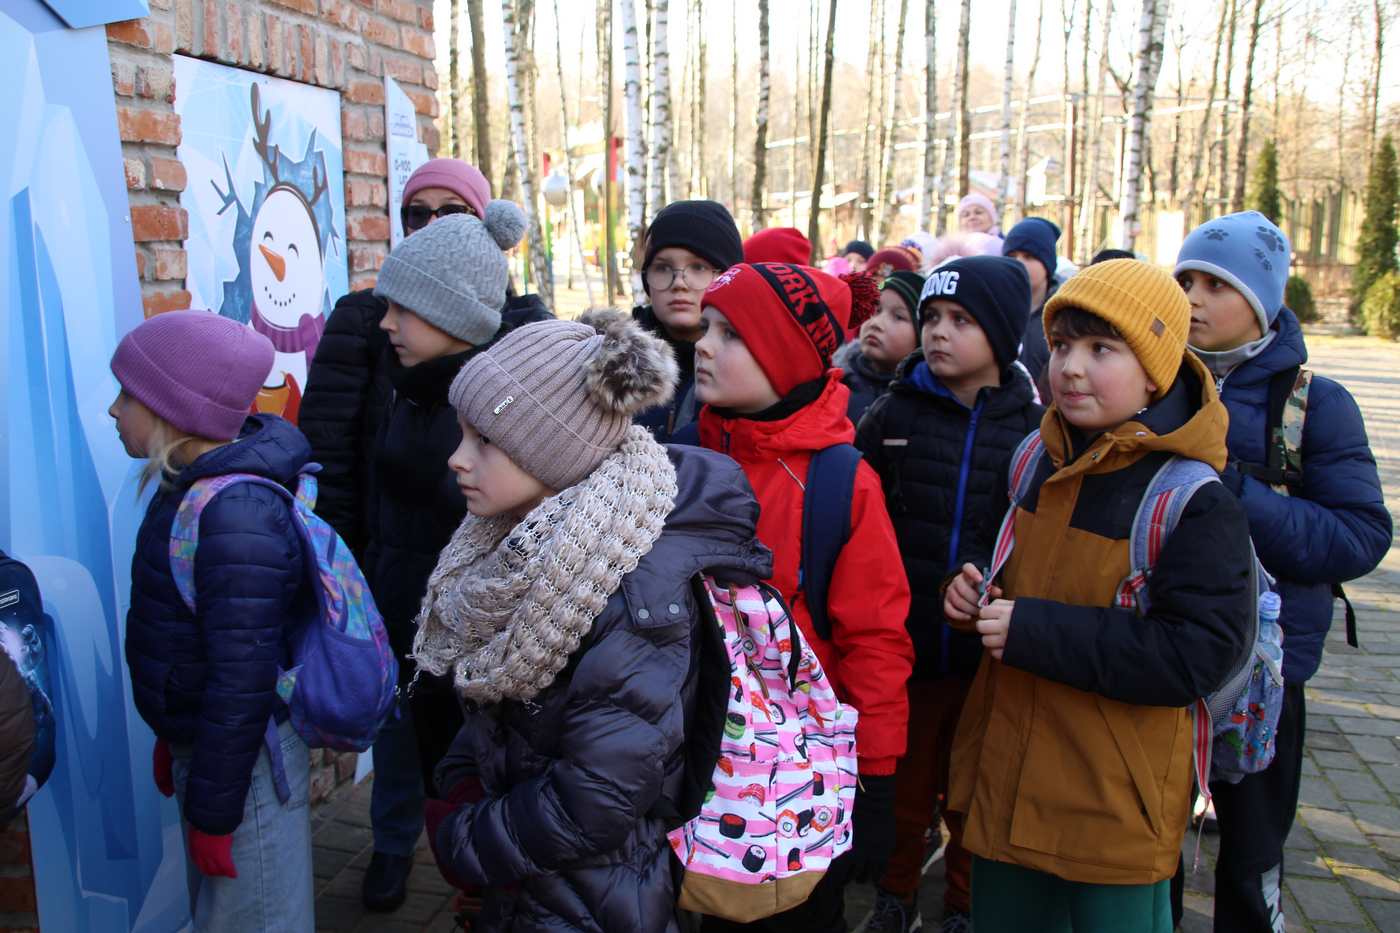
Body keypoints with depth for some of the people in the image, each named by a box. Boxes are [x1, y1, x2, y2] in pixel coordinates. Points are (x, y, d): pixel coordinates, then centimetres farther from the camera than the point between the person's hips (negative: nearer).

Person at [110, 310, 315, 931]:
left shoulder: (234, 516, -28)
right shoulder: (196, 483, 1)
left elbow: (243, 677, -26)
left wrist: (212, 812, -18)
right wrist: (175, 738, 21)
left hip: (243, 757, -9)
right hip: (200, 739, 9)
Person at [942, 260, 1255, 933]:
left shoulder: (1199, 504, -17)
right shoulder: (1037, 462, 4)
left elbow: (1199, 655, -24)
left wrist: (1035, 632, -25)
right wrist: (979, 597, -3)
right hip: (1004, 783, 6)